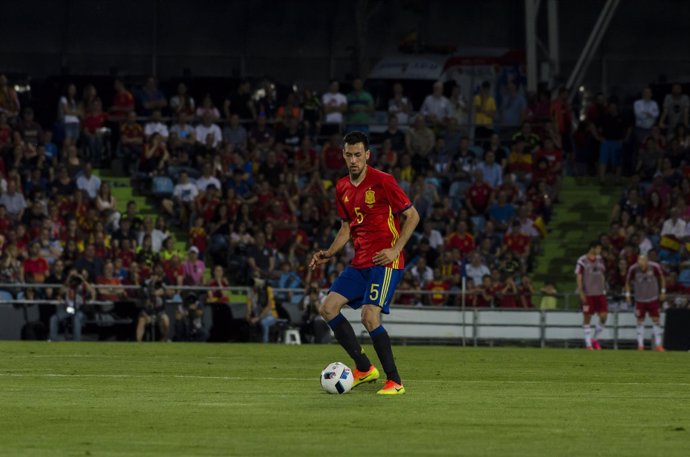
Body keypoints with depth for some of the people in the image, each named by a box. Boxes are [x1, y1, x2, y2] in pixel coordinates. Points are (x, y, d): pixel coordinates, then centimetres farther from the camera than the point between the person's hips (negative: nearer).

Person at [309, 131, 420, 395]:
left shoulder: (383, 182, -10)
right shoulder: (342, 188, 11)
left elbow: (413, 216, -6)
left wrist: (395, 249, -15)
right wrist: (328, 254, 7)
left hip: (385, 261, -8)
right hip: (360, 262, 8)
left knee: (370, 317, -20)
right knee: (328, 308, -1)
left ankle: (395, 382, -10)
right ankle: (364, 369, 8)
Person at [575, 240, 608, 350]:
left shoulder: (600, 260, 9)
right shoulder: (582, 261, -8)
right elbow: (579, 277, -8)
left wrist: (604, 289, 12)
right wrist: (581, 293, -13)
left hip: (600, 293, 5)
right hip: (587, 294, -5)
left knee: (603, 316, -3)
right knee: (587, 318, 0)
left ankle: (595, 339, 16)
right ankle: (588, 344, 6)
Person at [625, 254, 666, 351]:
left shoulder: (655, 267, -16)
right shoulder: (633, 269, -16)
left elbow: (662, 278, 3)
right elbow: (628, 281, 2)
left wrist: (663, 292, 3)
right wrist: (628, 294, -2)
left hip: (653, 299, 0)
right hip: (640, 300, 0)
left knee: (656, 321, -2)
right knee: (640, 322, 1)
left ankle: (658, 344, 3)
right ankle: (640, 345, 8)